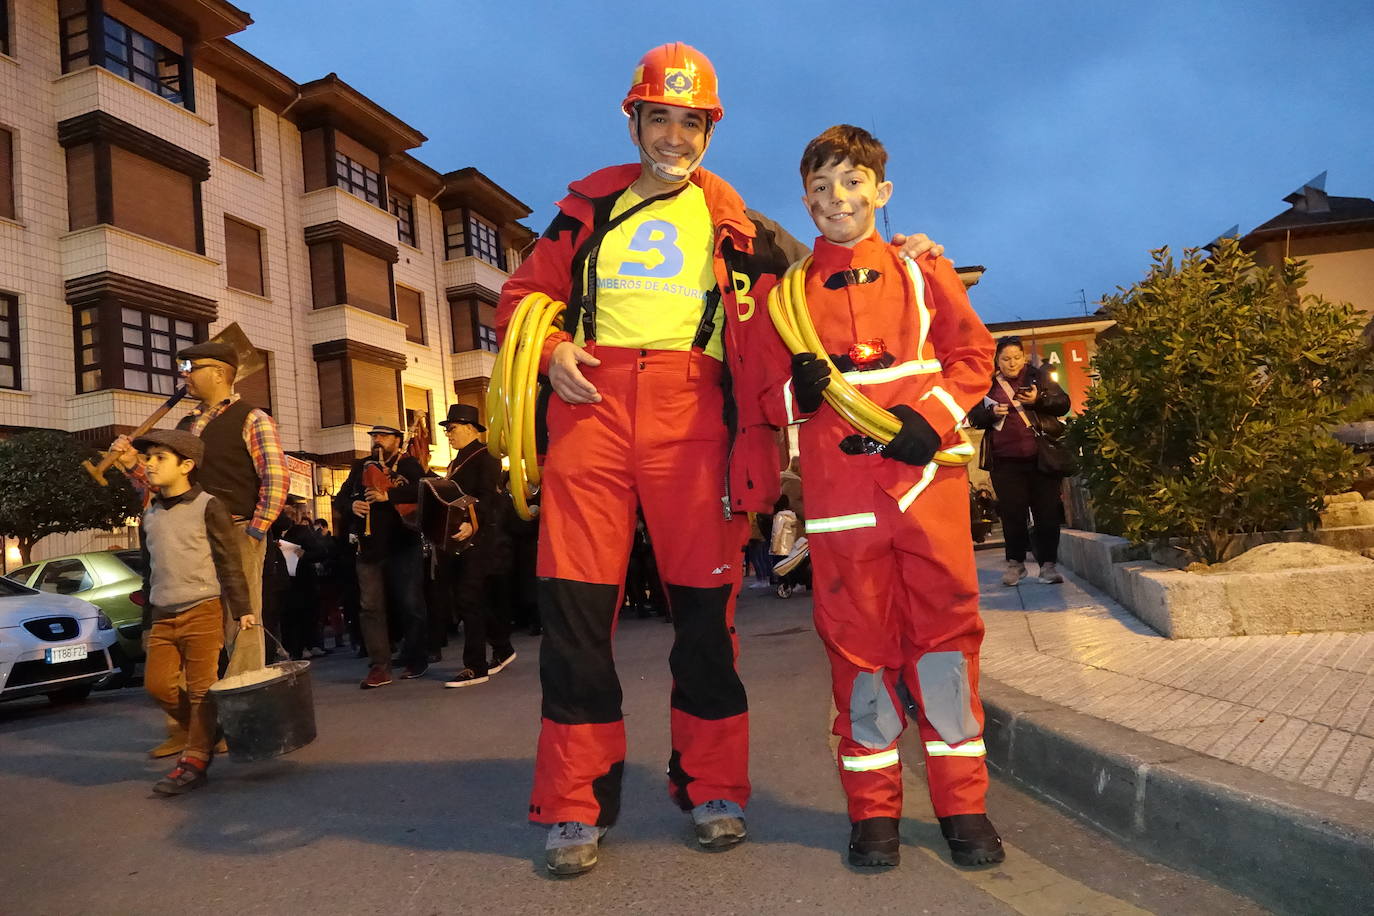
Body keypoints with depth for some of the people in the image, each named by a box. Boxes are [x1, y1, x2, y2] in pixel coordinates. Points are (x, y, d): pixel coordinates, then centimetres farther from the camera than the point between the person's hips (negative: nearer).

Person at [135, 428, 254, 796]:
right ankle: (206, 733, 19)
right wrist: (148, 623, 19)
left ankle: (196, 760, 2)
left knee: (200, 688, -4)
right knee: (157, 683, 0)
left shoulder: (207, 507, -6)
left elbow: (230, 562, -8)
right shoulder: (149, 515, 14)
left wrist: (242, 609, -11)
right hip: (164, 615, 6)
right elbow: (149, 572, 20)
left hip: (202, 610, -6)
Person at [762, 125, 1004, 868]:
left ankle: (963, 804, 17)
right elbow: (767, 392, 10)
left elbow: (972, 352, 8)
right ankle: (873, 809, 16)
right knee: (857, 639, 3)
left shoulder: (921, 270, 11)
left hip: (927, 478, 0)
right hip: (840, 486, 0)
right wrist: (796, 392, -13)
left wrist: (933, 416, -9)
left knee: (945, 626, 2)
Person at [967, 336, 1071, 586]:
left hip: (1041, 457, -1)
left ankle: (1048, 564, 6)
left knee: (1047, 511, 0)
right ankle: (1015, 563, 15)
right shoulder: (988, 384, 10)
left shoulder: (1039, 376, 7)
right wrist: (992, 412, -11)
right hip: (1005, 460, 1)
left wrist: (1039, 399, -17)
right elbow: (974, 417, 9)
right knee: (1012, 512, 3)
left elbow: (1063, 404, 1)